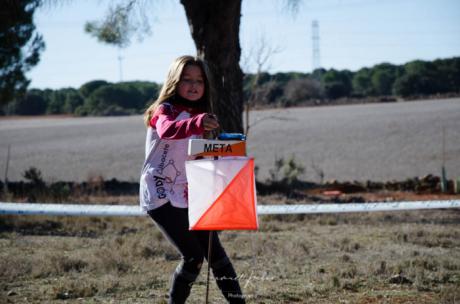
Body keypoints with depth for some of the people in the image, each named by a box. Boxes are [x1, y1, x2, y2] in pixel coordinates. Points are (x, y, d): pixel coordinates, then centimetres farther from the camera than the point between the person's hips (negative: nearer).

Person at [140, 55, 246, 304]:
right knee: (193, 256, -13)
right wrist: (196, 123, -53)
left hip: (188, 196, 7)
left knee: (215, 252, 2)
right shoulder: (165, 110, -9)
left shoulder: (200, 115, 14)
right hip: (161, 195, -7)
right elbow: (167, 130, -36)